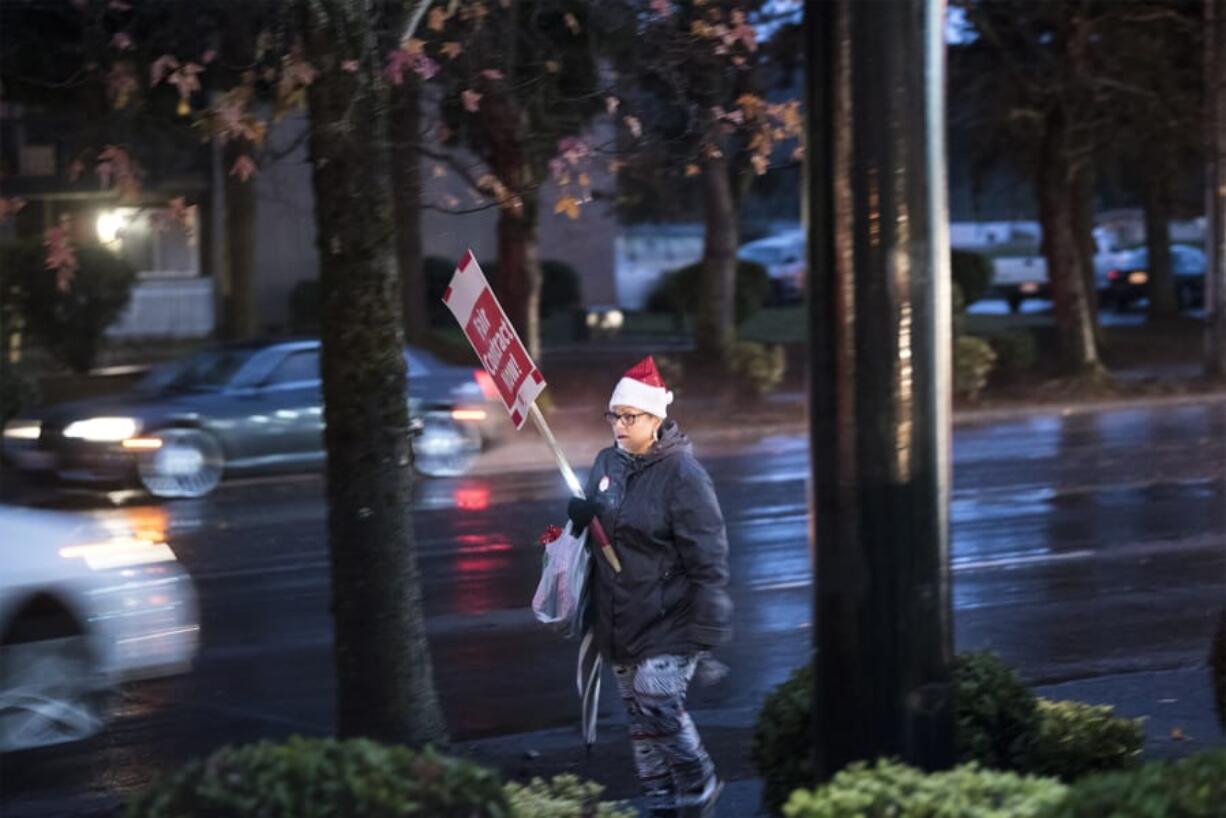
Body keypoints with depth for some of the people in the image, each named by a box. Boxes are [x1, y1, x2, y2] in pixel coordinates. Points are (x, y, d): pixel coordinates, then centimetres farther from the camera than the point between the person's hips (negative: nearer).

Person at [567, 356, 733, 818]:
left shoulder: (681, 475, -16)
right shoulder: (608, 463, 7)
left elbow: (708, 559, -17)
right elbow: (595, 528, 23)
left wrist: (707, 630, -19)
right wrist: (579, 518, -2)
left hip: (667, 623, -7)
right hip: (619, 620, 7)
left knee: (658, 706, -14)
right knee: (639, 715, 12)